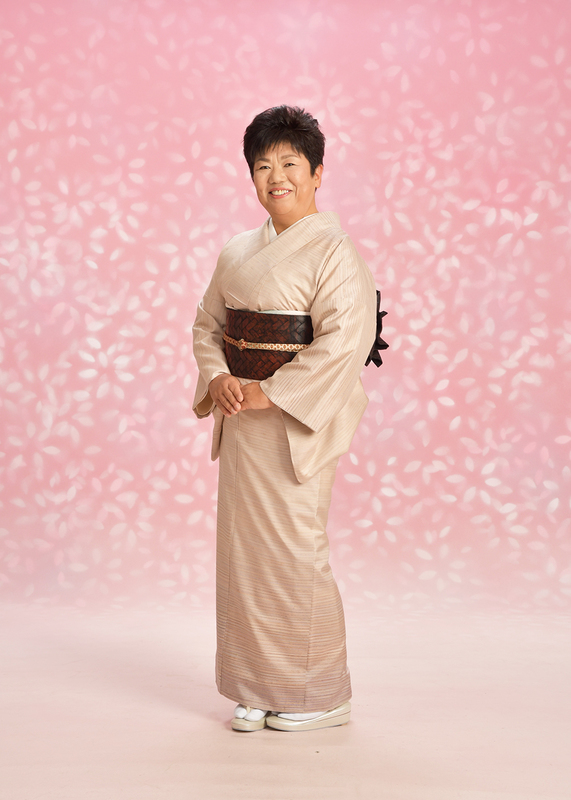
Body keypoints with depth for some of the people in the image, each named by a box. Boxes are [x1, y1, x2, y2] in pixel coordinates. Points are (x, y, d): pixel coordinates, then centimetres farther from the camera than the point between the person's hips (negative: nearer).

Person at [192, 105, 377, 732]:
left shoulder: (333, 251, -8)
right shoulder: (238, 252, 13)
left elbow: (345, 339, -19)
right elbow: (207, 323, 15)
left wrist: (271, 393, -20)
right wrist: (217, 378, -6)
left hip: (296, 422, -7)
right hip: (240, 421, 7)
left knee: (292, 551, -3)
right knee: (242, 548, 9)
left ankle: (321, 697, 14)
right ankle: (258, 690, 23)